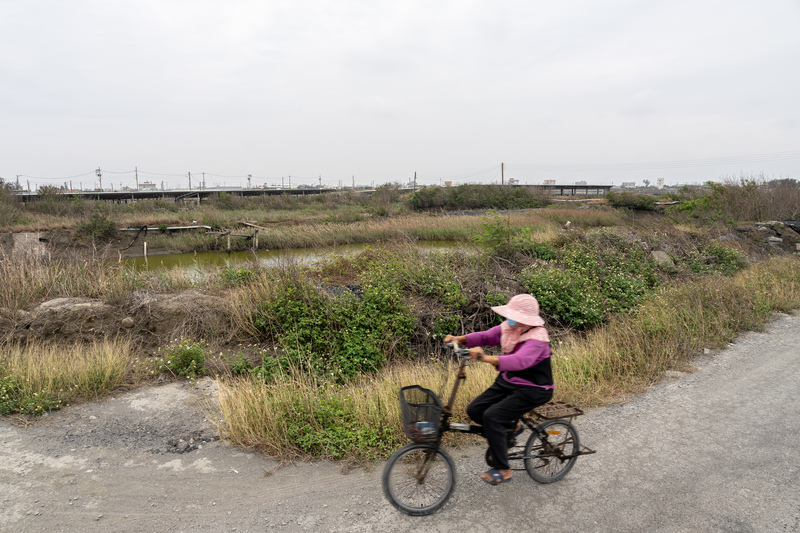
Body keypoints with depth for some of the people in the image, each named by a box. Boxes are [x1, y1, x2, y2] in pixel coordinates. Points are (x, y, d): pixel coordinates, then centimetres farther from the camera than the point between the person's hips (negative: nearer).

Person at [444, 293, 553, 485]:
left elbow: (520, 360, -43)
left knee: (491, 416, -22)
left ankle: (503, 471, -7)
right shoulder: (508, 328, -2)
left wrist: (486, 358, -56)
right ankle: (511, 426, 24)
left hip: (533, 390, -8)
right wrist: (459, 339, -18)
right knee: (475, 410, -2)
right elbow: (485, 336, 0)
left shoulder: (537, 338, -26)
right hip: (508, 381, 8)